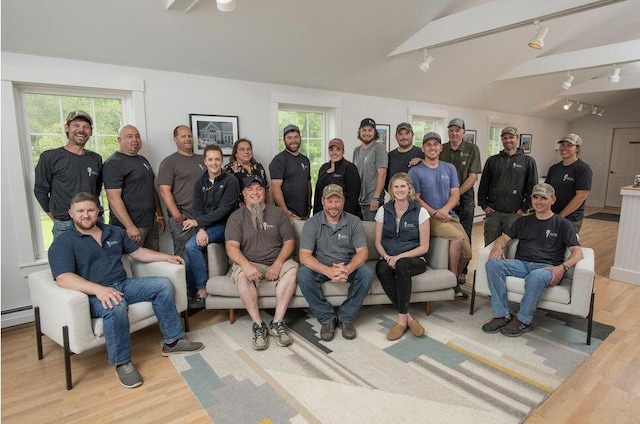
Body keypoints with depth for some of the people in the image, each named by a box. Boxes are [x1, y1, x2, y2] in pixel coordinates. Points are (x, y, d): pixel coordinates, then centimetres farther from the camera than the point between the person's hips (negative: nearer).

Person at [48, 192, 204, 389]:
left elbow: (137, 252, 22)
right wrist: (98, 289, -36)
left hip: (123, 285, 7)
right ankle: (122, 363, -17)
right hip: (93, 295, -6)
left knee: (163, 284, -8)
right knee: (116, 306, -37)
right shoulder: (63, 242, -6)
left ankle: (172, 341, -1)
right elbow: (64, 278, -21)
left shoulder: (114, 232, 14)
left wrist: (167, 257, 10)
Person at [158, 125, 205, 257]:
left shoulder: (201, 159, 16)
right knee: (184, 256, -1)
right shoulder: (169, 162, 0)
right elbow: (164, 190, -8)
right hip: (183, 218, -5)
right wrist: (177, 215, -16)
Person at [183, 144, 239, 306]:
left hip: (223, 225, -5)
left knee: (191, 246, -26)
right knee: (188, 258, -13)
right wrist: (200, 229, -17)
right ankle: (193, 294, 9)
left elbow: (224, 209, -15)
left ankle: (202, 289, -10)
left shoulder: (230, 181, -7)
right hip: (204, 226, 5)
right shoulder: (200, 183, 10)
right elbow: (197, 209, 2)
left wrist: (198, 222, -21)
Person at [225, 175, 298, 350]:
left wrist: (277, 264, -15)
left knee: (293, 268, -28)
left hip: (276, 262, 1)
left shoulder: (278, 213, 8)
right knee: (241, 274, -33)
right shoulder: (236, 217, 4)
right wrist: (246, 265, -29)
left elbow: (289, 242, 3)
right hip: (248, 263, -1)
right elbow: (231, 247, -9)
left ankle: (277, 323, -24)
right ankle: (258, 325, -25)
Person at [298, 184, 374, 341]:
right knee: (303, 274, -30)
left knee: (367, 273, -28)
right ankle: (327, 319, -13)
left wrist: (347, 269, -33)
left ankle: (346, 317, -9)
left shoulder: (354, 222, -3)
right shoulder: (312, 223, -8)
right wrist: (328, 271, -35)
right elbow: (304, 256, -17)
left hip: (348, 267, 1)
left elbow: (362, 252, -10)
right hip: (321, 268, -1)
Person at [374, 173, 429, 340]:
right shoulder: (383, 211, 7)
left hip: (413, 259, -2)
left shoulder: (420, 212, -1)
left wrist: (399, 257, -16)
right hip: (388, 258, 2)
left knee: (401, 264, -37)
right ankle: (408, 317, -23)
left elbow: (424, 247, -3)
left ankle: (401, 319, -24)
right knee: (382, 269, -33)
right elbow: (378, 242, 8)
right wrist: (387, 257, -13)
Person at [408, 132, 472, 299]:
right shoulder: (415, 171, 0)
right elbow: (416, 198, -5)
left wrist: (444, 210, -14)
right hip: (428, 217, -5)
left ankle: (455, 275, 26)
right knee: (458, 237, -27)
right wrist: (434, 213, -16)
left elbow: (455, 194, 5)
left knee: (467, 252, -5)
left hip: (450, 215, 5)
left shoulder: (449, 168, 13)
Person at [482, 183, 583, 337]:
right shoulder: (523, 221, 23)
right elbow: (504, 237, 16)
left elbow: (577, 252, 2)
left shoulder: (562, 224, 12)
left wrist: (563, 267, -19)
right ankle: (502, 315, -23)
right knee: (492, 263, -27)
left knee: (536, 276, -40)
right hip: (521, 264, 4)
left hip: (546, 267, -3)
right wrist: (498, 246, -11)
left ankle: (523, 320, -19)